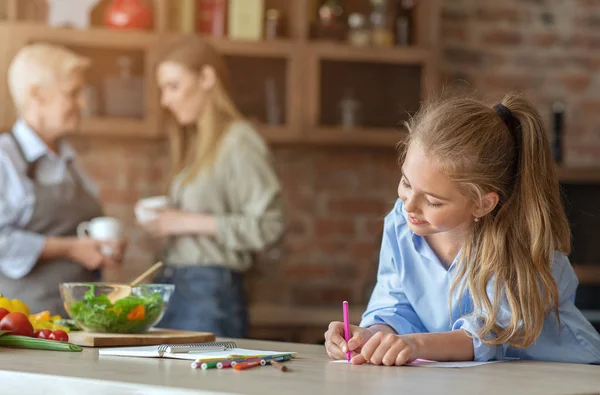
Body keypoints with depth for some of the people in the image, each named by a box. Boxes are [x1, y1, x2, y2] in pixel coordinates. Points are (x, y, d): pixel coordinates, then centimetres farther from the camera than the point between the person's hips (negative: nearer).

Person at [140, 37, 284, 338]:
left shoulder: (240, 143, -7)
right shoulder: (196, 145, 20)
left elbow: (267, 227, -15)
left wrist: (190, 222, -13)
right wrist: (165, 220, 2)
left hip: (210, 290, -8)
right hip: (171, 286, 8)